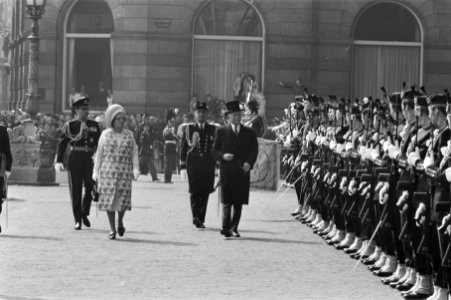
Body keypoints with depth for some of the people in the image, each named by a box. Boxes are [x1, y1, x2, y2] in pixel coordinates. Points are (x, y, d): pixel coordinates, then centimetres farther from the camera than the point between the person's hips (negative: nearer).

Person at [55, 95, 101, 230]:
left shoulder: (94, 125, 10)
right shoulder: (69, 125, 1)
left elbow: (99, 144, 15)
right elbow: (62, 143, -2)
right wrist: (58, 161, -12)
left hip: (89, 159, 2)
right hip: (74, 160, -2)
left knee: (91, 187, -3)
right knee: (76, 190, 1)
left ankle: (84, 214, 20)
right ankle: (78, 220, 8)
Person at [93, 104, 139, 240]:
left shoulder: (129, 135, 7)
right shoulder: (105, 134, 5)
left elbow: (134, 153, 7)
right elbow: (99, 154, 9)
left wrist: (136, 168, -6)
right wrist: (96, 171, 5)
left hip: (124, 172, 0)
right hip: (108, 171, 0)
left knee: (123, 199, -5)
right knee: (109, 199, -2)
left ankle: (120, 222, 23)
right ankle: (112, 229, 6)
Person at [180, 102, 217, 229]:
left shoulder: (213, 129, 11)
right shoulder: (188, 129, 9)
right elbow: (183, 146, 9)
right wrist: (182, 162, 2)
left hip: (208, 164, 1)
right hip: (193, 162, -1)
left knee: (205, 192, 3)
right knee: (194, 191, -13)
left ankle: (201, 219, 11)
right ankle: (195, 217, -22)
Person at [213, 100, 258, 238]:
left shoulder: (249, 133, 12)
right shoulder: (221, 131, 9)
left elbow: (254, 150, 7)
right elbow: (215, 149, 8)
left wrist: (249, 163, -10)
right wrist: (223, 156, -12)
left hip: (242, 171, 2)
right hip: (226, 171, -2)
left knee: (239, 202, 2)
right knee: (227, 201, -9)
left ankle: (234, 228, 9)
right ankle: (226, 228, -12)